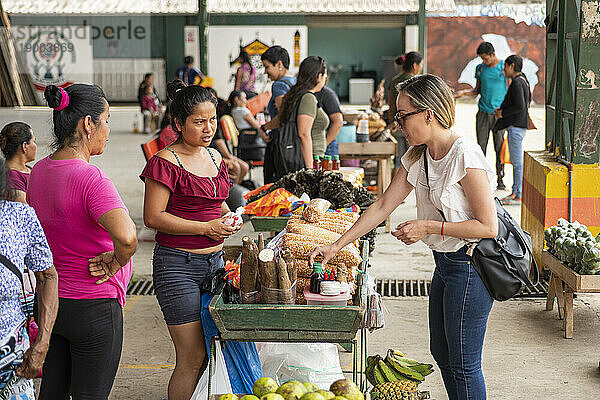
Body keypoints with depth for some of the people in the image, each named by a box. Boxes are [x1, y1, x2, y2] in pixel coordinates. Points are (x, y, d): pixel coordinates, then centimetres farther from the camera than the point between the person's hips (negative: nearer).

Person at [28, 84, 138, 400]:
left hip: (49, 301, 8)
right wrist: (114, 263, -19)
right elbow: (126, 237, -38)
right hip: (93, 308, -8)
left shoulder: (38, 171, 3)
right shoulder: (91, 179, -23)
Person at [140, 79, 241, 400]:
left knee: (210, 350, 11)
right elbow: (153, 217, -15)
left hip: (214, 260, 8)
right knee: (192, 357, -5)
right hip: (177, 265, -7)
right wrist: (206, 228, -16)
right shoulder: (165, 162, -11)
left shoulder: (215, 157, 12)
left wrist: (226, 216, 5)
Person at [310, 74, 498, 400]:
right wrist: (336, 246, 4)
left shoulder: (465, 156, -21)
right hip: (445, 263, 9)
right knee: (441, 352, 18)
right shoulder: (417, 158, 4)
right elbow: (383, 206, 8)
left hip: (470, 266, -9)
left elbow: (488, 227, -22)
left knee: (463, 364, 0)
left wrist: (429, 228, -19)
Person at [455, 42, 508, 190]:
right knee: (481, 147, 1)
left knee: (500, 148, -1)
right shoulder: (480, 68, 10)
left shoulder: (505, 67, -1)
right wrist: (463, 93, -1)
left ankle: (500, 179, 7)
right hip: (483, 112, 3)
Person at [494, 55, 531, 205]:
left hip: (516, 126, -11)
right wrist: (503, 108, 18)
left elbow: (520, 106, -24)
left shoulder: (517, 82, -15)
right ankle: (515, 192, 21)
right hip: (518, 125, 11)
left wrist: (502, 113, -11)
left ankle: (520, 196, -5)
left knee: (517, 162, -7)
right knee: (516, 161, 15)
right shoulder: (523, 79, 16)